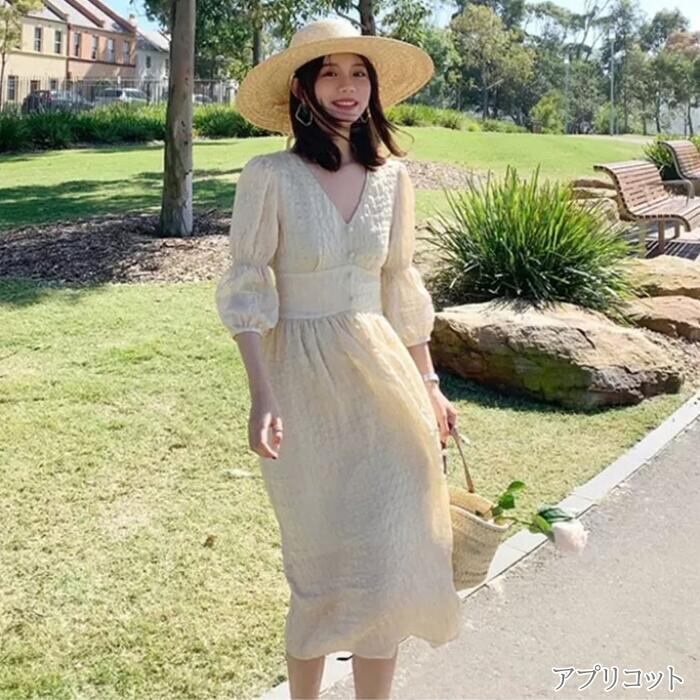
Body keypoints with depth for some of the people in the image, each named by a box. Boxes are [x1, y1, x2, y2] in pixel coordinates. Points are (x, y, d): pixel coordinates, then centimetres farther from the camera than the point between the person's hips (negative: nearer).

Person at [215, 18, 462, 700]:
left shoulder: (391, 177, 5)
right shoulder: (270, 176, -8)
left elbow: (401, 288, 12)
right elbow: (246, 291, -8)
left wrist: (429, 384, 14)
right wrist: (263, 395, -16)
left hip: (380, 376, 4)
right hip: (303, 381, -3)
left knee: (389, 561, 5)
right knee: (322, 569, 8)